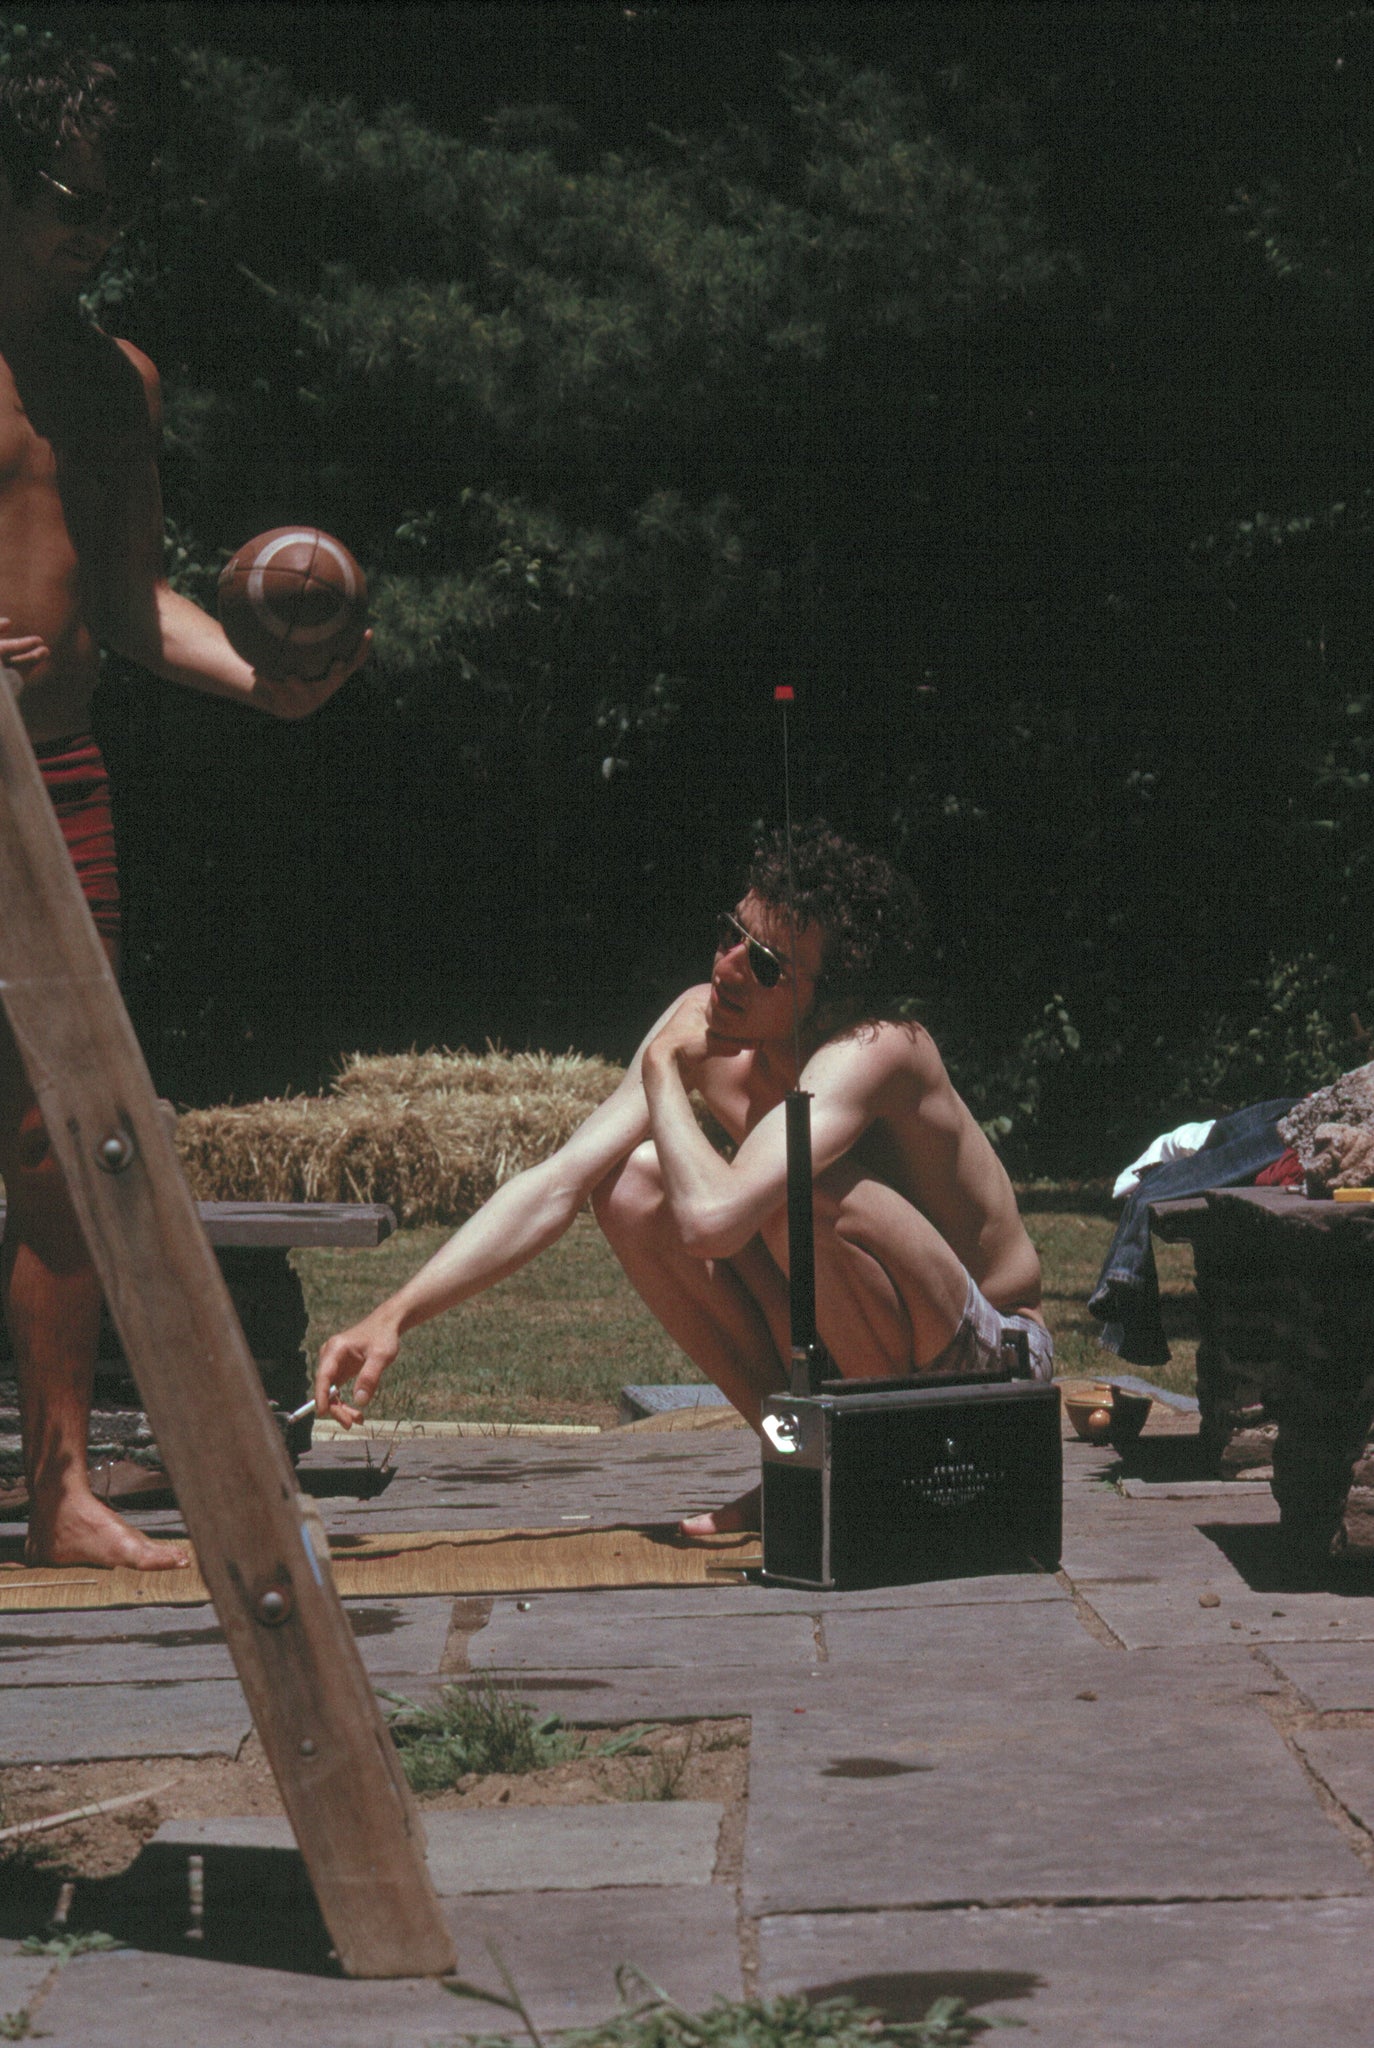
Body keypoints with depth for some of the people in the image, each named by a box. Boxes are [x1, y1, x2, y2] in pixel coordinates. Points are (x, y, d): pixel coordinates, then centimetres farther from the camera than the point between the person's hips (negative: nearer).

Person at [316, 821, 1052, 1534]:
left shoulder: (872, 1051, -29)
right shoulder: (706, 1023, -8)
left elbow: (711, 1220, -42)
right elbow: (558, 1183, -9)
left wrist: (661, 1071, -23)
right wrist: (394, 1317, -18)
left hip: (993, 1360, -7)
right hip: (859, 1356, 7)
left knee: (803, 1191, -33)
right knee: (633, 1184, -9)